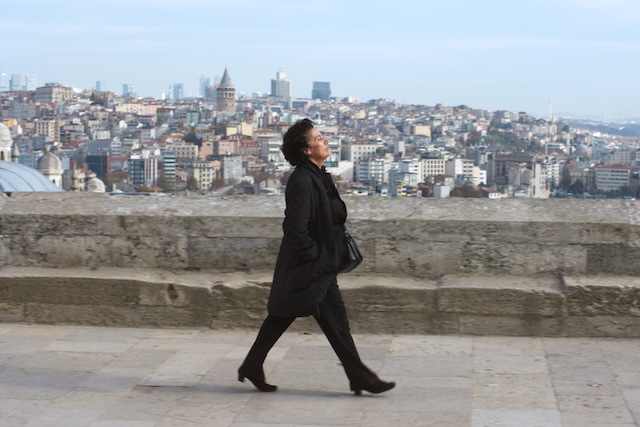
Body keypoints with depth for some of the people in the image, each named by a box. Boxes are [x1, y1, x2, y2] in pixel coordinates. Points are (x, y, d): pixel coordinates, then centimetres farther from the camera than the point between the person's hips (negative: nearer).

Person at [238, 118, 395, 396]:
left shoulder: (317, 176, 9)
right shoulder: (303, 182, -22)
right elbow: (297, 232, -23)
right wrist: (317, 257, -15)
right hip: (314, 268, -10)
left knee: (281, 317, 16)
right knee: (335, 321, 0)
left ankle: (252, 368, 25)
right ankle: (361, 379, 10)